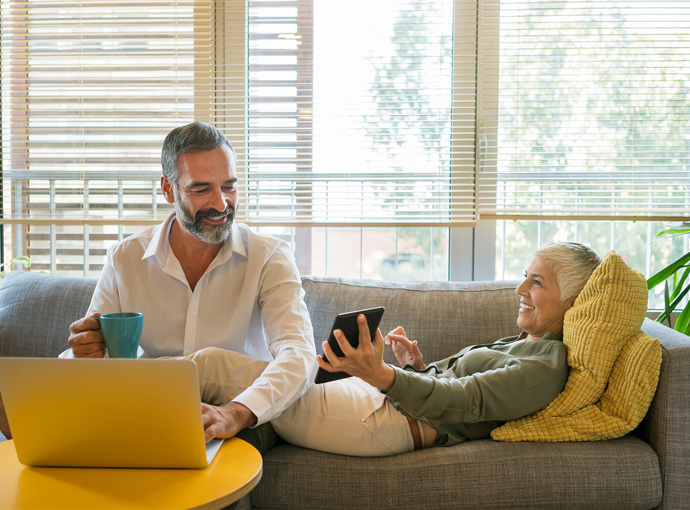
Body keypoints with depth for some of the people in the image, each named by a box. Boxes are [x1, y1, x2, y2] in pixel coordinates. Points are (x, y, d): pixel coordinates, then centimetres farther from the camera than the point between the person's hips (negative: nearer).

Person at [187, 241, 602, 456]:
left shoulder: (547, 366, -9)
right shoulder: (520, 343, 21)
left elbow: (462, 401, -21)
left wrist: (384, 376, -35)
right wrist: (416, 366, 7)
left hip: (385, 422, -10)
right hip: (379, 397, 10)